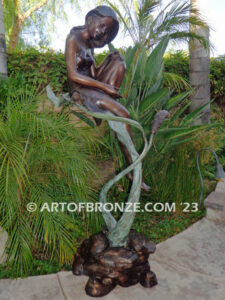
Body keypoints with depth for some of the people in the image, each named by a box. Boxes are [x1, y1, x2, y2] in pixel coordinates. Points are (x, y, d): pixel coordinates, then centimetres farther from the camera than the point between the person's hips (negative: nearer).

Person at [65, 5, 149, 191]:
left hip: (93, 87, 9)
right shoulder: (73, 39, -8)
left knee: (118, 58, 2)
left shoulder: (90, 43, 17)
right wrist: (103, 87, -20)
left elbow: (94, 74, 15)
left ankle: (110, 98, -16)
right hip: (80, 91, -8)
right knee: (122, 114, -26)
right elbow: (73, 75, -19)